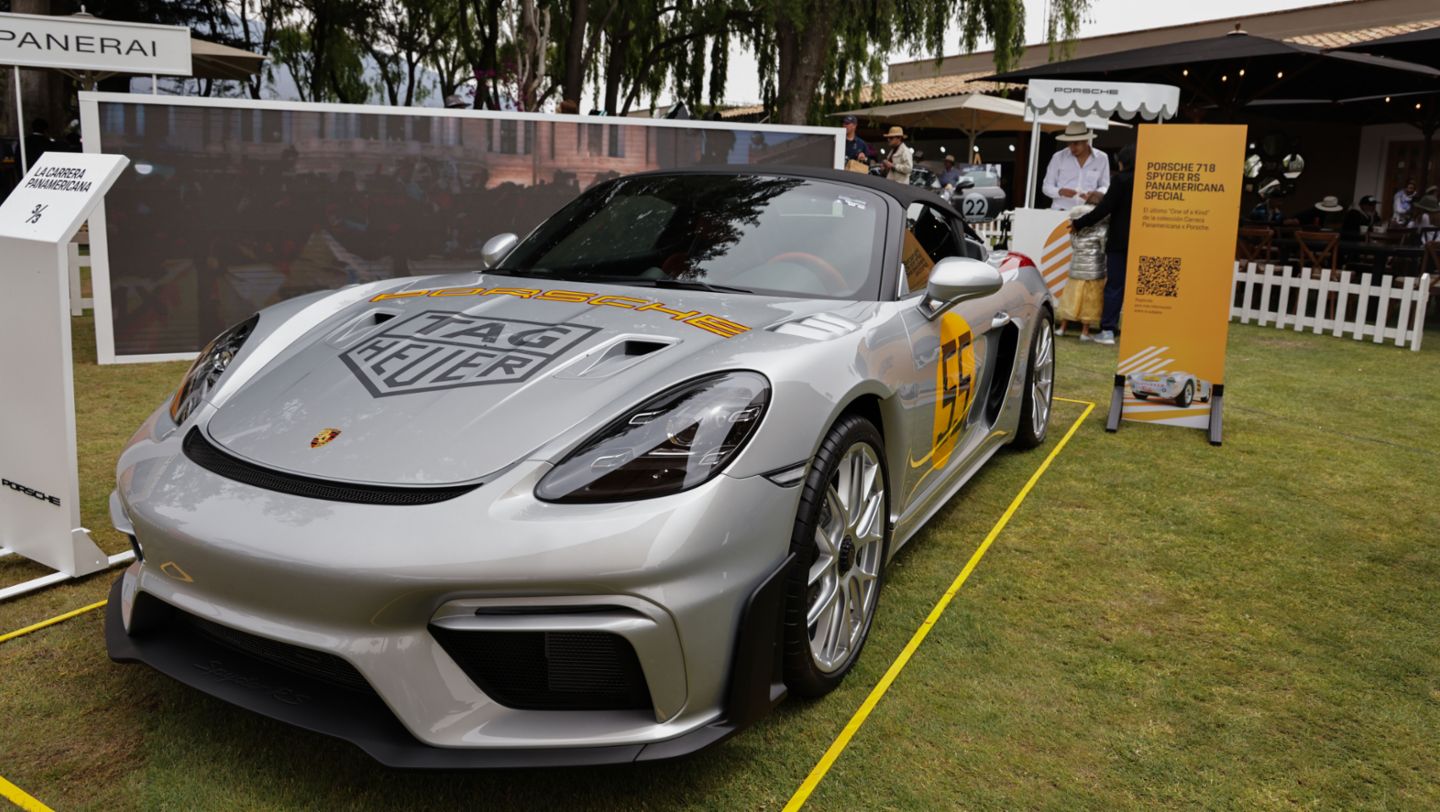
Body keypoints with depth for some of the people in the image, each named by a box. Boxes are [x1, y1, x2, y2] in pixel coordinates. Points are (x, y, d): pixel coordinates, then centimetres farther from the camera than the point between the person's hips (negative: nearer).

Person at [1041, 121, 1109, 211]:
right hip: (1060, 211, -1)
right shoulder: (1058, 157, 3)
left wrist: (1098, 193, -11)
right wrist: (1060, 192, -14)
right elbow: (1046, 187, 6)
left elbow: (1105, 187, 12)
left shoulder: (1102, 158, 6)